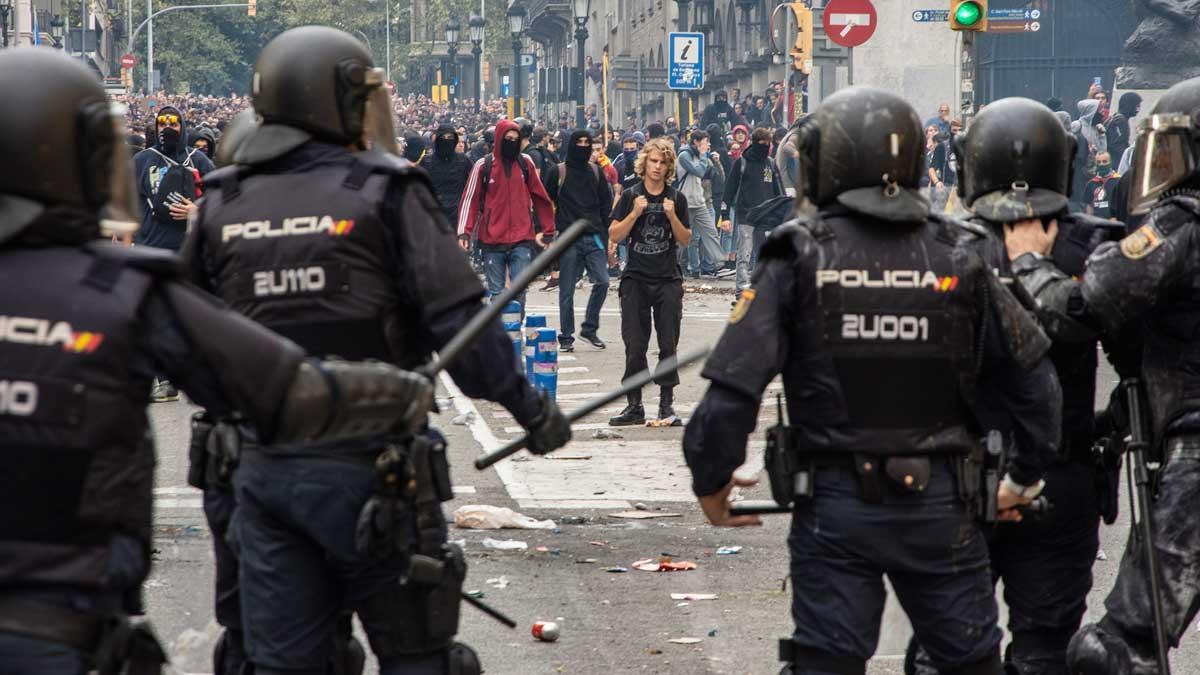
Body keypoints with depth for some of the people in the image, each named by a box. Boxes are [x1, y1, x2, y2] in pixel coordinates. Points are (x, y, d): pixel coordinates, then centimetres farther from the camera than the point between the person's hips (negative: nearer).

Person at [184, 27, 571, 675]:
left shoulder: (222, 204, 5)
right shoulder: (385, 193, -8)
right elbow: (458, 320, -13)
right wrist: (529, 407, -4)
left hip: (264, 469, 4)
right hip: (367, 469, -4)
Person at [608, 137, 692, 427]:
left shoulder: (676, 198, 5)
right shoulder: (630, 196, 3)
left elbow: (685, 240, 5)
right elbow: (614, 235, -1)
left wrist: (672, 216, -11)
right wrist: (634, 213, -14)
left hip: (668, 280, 1)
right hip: (636, 279, -1)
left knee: (668, 344, -1)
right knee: (635, 345, -2)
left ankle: (666, 404, 6)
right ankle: (634, 405, 3)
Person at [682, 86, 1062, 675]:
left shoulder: (799, 259, -8)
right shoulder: (955, 261, 0)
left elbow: (734, 384, -13)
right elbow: (1031, 376, 4)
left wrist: (710, 481, 2)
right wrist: (1026, 473, 18)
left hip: (835, 505, -2)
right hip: (939, 505, 2)